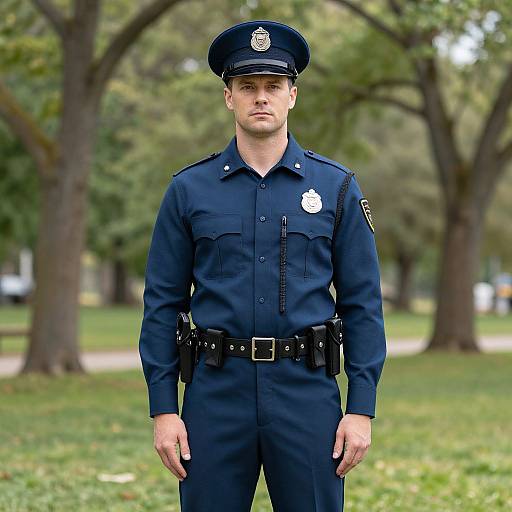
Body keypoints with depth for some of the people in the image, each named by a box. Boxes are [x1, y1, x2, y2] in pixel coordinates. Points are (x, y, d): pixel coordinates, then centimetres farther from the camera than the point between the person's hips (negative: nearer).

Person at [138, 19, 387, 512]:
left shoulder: (336, 187, 4)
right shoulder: (188, 189, 5)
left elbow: (362, 305, 3)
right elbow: (162, 304, 5)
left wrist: (362, 408, -3)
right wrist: (163, 409, -2)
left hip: (307, 394, 0)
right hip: (217, 392, 0)